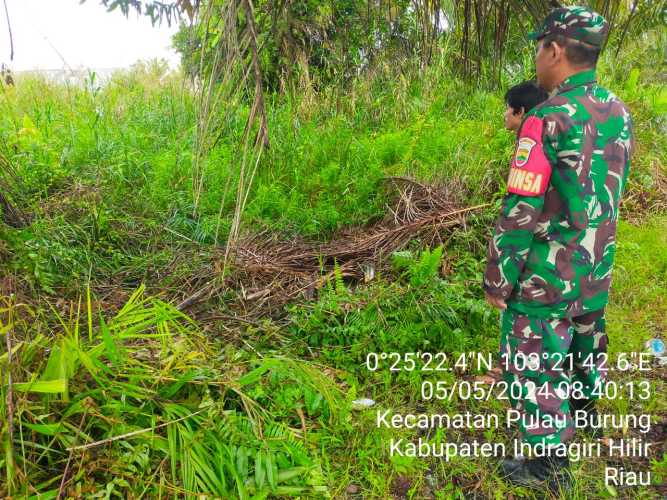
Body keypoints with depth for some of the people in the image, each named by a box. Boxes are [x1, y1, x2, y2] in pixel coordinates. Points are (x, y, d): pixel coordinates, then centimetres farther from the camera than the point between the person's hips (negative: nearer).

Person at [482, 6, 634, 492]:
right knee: (584, 337, 28)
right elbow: (612, 192, 12)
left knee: (533, 361, 6)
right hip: (596, 268, 8)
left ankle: (549, 461, 18)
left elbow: (520, 212, -22)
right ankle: (582, 408, 52)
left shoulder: (548, 119, -22)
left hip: (547, 273, -8)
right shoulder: (619, 113, 3)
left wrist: (498, 280, -14)